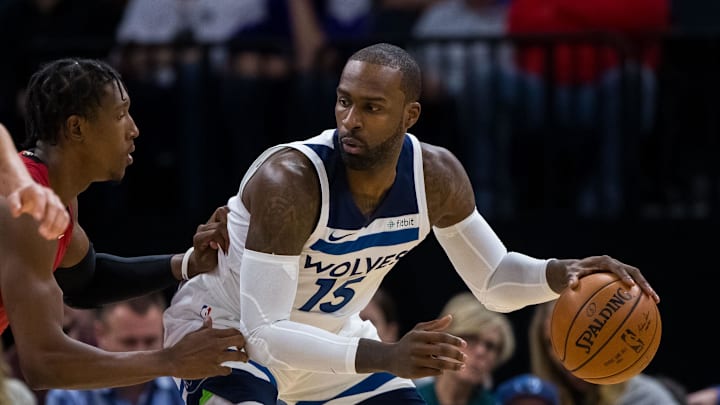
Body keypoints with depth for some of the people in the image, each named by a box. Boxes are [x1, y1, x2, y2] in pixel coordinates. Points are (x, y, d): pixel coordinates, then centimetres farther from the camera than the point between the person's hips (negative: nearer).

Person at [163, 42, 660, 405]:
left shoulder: (437, 175, -16)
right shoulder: (289, 183, -36)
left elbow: (494, 280, -1)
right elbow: (264, 333, -39)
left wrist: (562, 272, -24)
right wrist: (388, 358, -51)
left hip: (330, 333, 7)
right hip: (228, 320, -6)